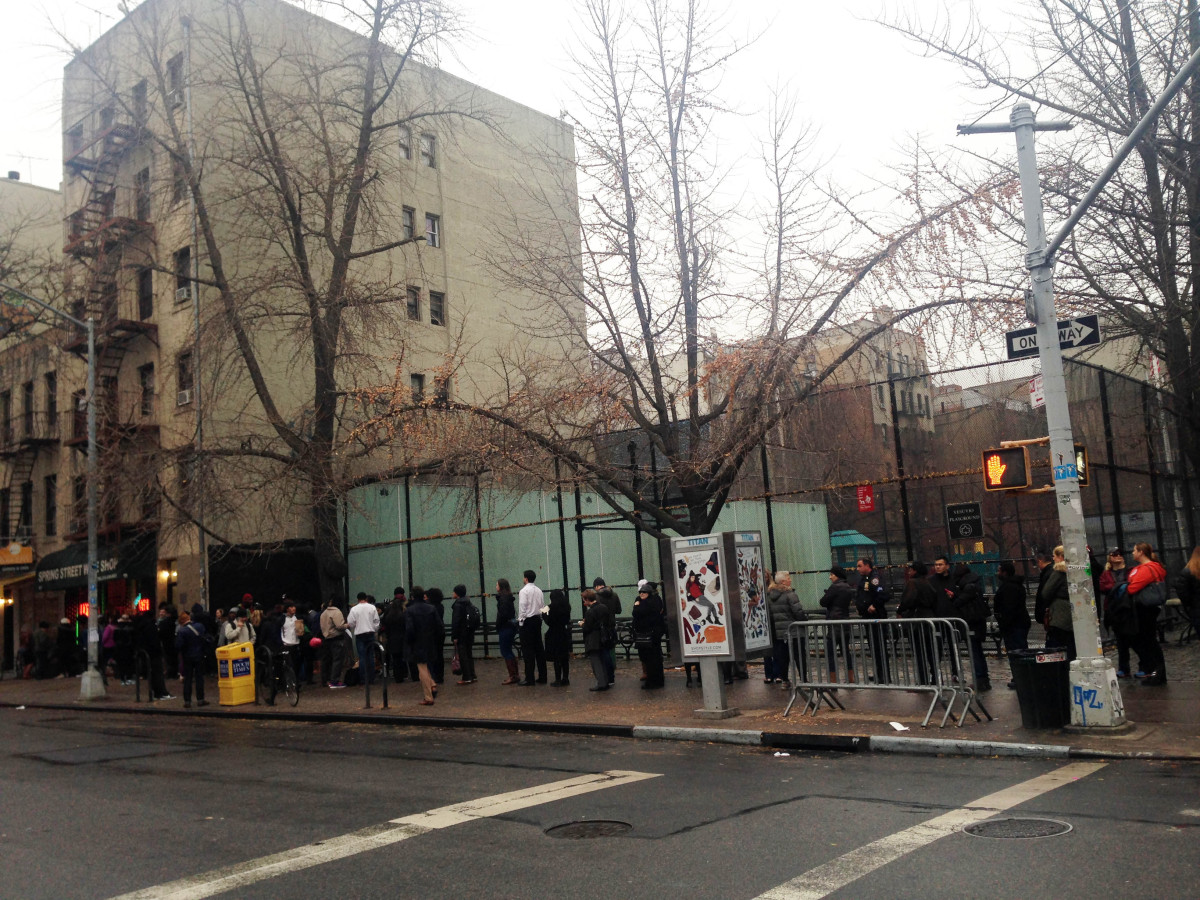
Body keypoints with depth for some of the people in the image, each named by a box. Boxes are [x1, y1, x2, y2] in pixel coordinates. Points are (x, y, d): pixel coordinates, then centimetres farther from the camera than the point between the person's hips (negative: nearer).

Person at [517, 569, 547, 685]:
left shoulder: (524, 591, -11)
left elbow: (522, 608, -14)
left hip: (527, 621, -7)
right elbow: (541, 606, 10)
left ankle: (529, 679, -5)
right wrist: (539, 618, 15)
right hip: (537, 620, 7)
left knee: (528, 650, -5)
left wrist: (520, 622, -8)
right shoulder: (539, 591, 9)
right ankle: (542, 677, 13)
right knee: (539, 648, 10)